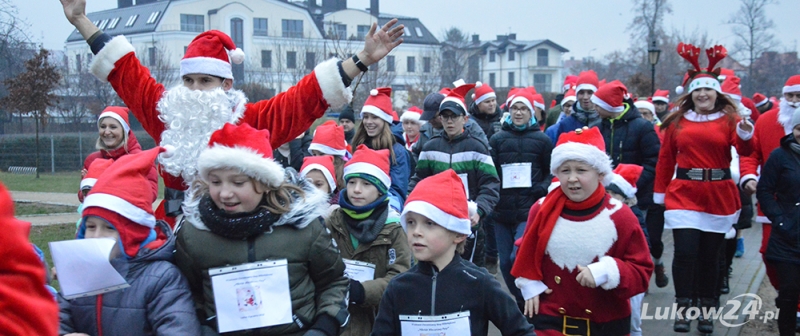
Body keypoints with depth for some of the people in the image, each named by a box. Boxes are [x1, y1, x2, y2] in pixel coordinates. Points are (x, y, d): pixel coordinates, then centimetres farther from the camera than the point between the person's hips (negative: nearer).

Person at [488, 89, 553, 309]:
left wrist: (542, 190, -8)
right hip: (502, 211, 3)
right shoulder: (497, 139, 8)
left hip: (529, 211, -3)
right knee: (505, 263, 7)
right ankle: (521, 303, 25)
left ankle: (527, 302, 4)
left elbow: (553, 173, 10)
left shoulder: (542, 140, 4)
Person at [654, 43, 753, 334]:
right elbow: (665, 159, 8)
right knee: (685, 251, -9)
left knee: (709, 254, 7)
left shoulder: (728, 118, 2)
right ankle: (682, 309, 1)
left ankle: (706, 311, 18)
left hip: (718, 195, 0)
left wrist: (745, 135, -31)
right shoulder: (677, 121, 4)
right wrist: (660, 193, 7)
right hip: (683, 193, 0)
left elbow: (744, 151, -11)